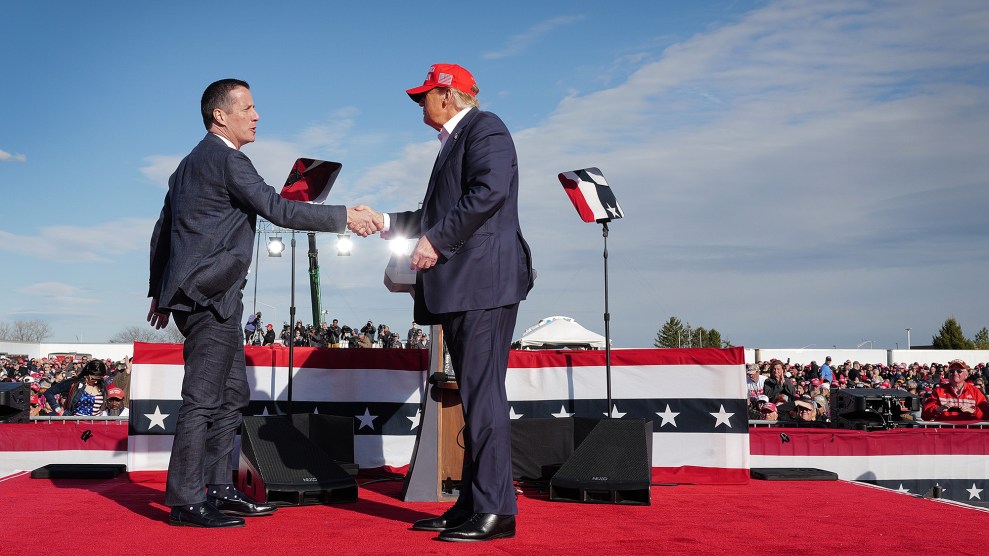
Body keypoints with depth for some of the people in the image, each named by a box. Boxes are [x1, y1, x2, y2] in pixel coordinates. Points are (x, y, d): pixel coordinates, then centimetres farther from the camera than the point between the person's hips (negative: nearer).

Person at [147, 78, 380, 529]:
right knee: (203, 399, -6)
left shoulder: (190, 163, 20)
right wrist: (345, 217, -13)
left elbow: (162, 229, 23)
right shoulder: (226, 159, -11)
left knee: (232, 394, 14)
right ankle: (186, 501, 0)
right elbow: (277, 209, -18)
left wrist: (159, 291, 27)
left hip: (211, 300, 10)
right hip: (209, 296, -10)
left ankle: (218, 489, 20)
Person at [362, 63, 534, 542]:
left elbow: (489, 191, -19)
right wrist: (386, 223, 27)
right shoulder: (454, 142, 26)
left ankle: (496, 509, -7)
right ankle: (472, 504, 15)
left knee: (483, 393, -11)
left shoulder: (483, 128, -3)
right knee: (473, 395, 10)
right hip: (461, 288, 10)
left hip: (484, 280, -10)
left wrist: (436, 240, -18)